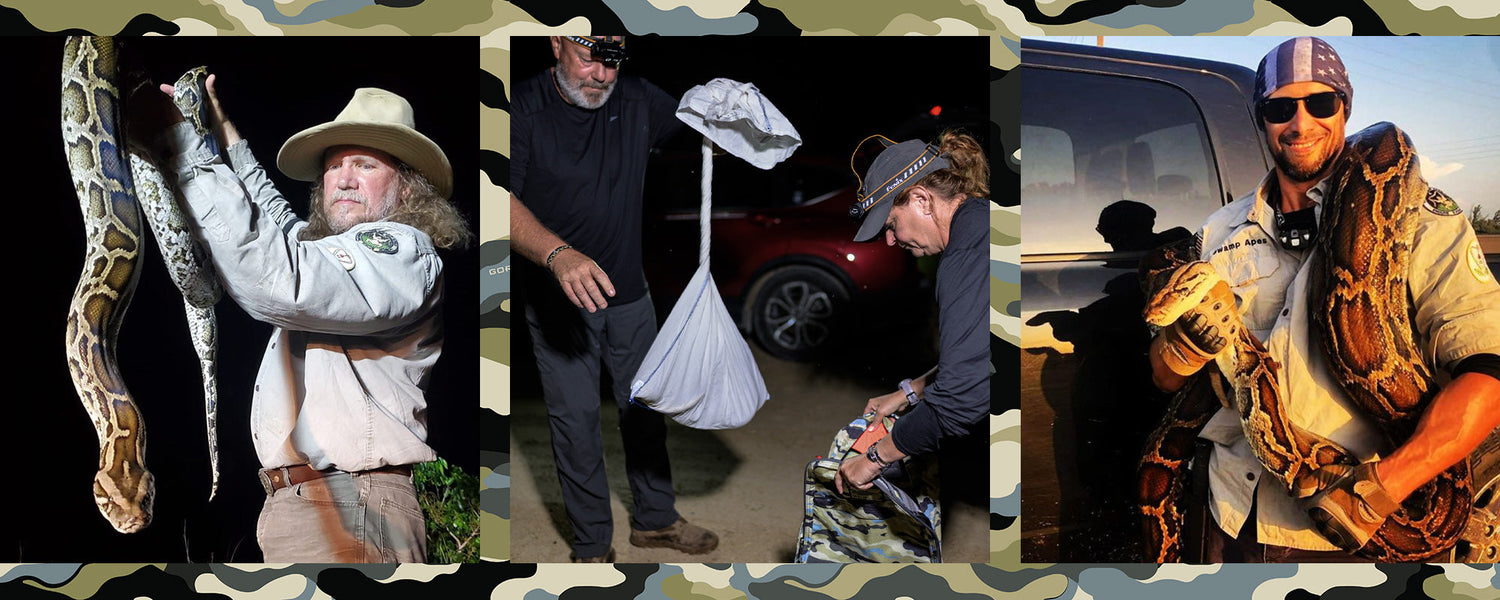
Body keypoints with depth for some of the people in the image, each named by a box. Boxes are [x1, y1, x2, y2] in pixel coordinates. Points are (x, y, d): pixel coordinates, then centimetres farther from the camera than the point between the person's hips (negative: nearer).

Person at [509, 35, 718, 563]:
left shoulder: (638, 99, 0)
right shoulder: (524, 108, -15)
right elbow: (504, 200, -26)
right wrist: (557, 254, -44)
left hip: (628, 292, 5)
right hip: (557, 299, -4)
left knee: (645, 406, 16)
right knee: (575, 417, 3)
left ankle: (655, 519, 35)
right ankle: (591, 544, 20)